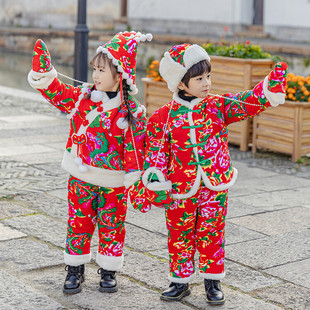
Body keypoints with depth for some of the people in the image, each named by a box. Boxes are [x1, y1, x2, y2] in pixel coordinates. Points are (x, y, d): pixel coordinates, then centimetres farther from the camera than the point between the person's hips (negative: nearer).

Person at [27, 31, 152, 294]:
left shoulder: (133, 112, -11)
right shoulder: (81, 97, -1)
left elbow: (135, 148, -10)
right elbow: (54, 90, 5)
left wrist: (135, 183, -11)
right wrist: (42, 70, -10)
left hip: (113, 182, -2)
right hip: (81, 178, 3)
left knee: (112, 226, 9)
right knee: (79, 223, 9)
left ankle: (108, 271, 25)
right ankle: (75, 269, 24)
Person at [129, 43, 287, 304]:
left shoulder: (218, 106, -1)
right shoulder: (164, 117, -6)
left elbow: (250, 102, -9)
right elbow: (155, 153, -2)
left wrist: (272, 84, -23)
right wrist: (154, 185, -5)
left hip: (215, 186, 1)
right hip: (180, 190, -1)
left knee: (212, 234, 9)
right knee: (179, 236, 10)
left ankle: (213, 282, 24)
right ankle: (180, 281, 26)